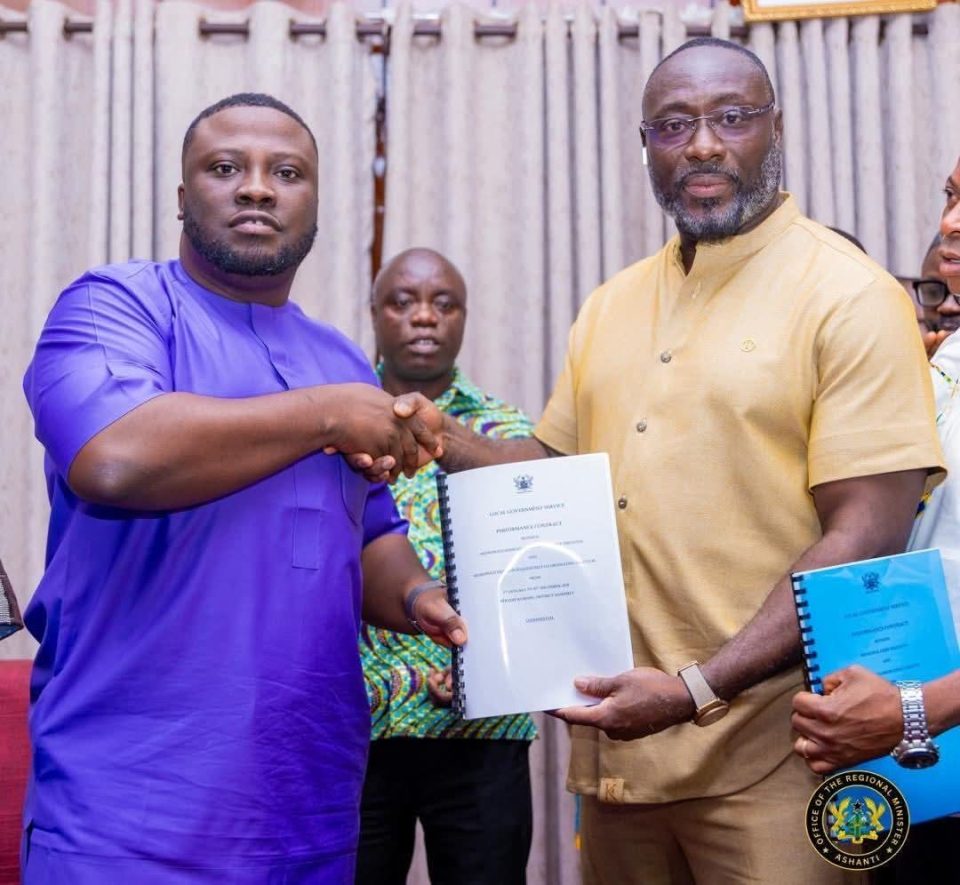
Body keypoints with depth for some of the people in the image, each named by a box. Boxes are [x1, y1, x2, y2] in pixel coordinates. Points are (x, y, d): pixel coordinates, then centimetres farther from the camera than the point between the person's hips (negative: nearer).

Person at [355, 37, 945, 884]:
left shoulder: (849, 296, -8)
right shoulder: (612, 306, 12)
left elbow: (866, 541, -14)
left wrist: (696, 688, -22)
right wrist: (442, 438, 0)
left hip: (763, 752, -6)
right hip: (615, 738, 6)